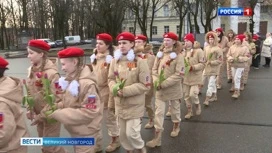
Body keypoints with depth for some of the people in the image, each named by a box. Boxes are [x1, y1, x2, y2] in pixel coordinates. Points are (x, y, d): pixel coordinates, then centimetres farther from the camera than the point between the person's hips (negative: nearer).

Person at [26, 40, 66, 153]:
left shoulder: (51, 73, -22)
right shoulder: (32, 70, 0)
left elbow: (55, 98, -20)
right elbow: (30, 92, 11)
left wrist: (42, 115, -16)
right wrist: (29, 109, 5)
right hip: (39, 113, 7)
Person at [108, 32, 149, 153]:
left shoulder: (140, 62, -13)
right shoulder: (115, 61, 0)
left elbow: (145, 85, -15)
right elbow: (111, 79, 7)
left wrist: (125, 91, -21)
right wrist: (115, 88, -16)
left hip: (135, 104, -4)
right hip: (119, 103, 5)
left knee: (131, 133, -5)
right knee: (123, 133, 15)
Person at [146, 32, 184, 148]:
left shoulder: (178, 56, -11)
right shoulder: (160, 54, 3)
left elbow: (179, 74, -18)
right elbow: (154, 69, 6)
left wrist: (163, 84, -21)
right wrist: (156, 82, -11)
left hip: (173, 89, -3)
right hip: (159, 89, 4)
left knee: (175, 109, 17)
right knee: (159, 112, 2)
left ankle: (176, 127, 45)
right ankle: (157, 138, 7)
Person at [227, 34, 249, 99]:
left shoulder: (245, 48, -9)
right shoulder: (232, 47, 2)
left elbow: (247, 57, -10)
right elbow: (228, 54, 5)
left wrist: (240, 58, -25)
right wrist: (230, 58, -14)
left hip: (241, 65, -5)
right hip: (233, 64, 5)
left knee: (237, 78, -11)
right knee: (234, 77, 18)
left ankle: (237, 92, -4)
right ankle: (234, 87, 42)